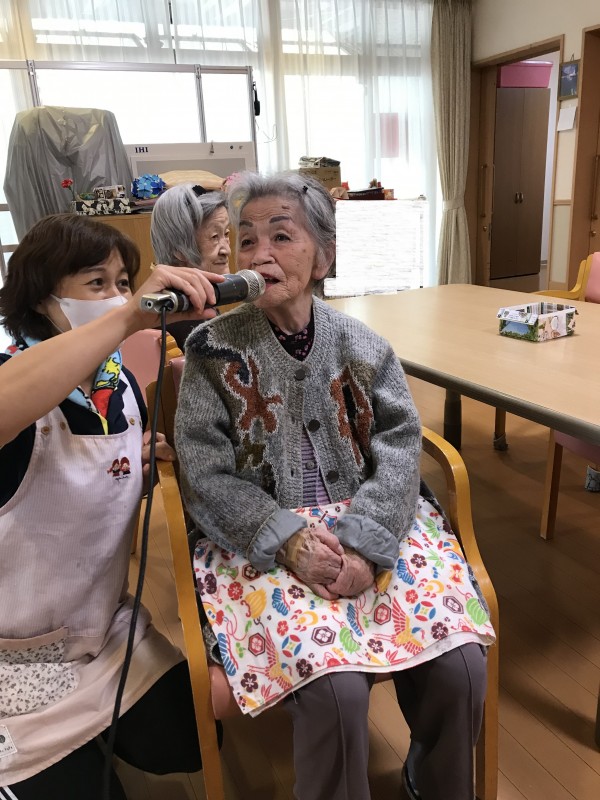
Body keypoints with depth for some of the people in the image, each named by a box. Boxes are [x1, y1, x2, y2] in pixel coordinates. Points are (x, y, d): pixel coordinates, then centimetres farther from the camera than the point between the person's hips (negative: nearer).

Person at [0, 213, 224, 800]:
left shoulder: (119, 380, -3)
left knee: (188, 747, 12)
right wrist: (130, 317, -52)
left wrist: (151, 454, -5)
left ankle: (93, 730, 37)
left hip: (108, 629, 6)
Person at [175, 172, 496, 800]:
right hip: (265, 542, -2)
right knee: (335, 685, -24)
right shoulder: (214, 351, -3)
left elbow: (397, 453, -2)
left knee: (458, 661, -13)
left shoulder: (363, 347, 2)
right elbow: (207, 477, -6)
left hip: (373, 527, 3)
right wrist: (288, 539, -18)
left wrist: (363, 544, -18)